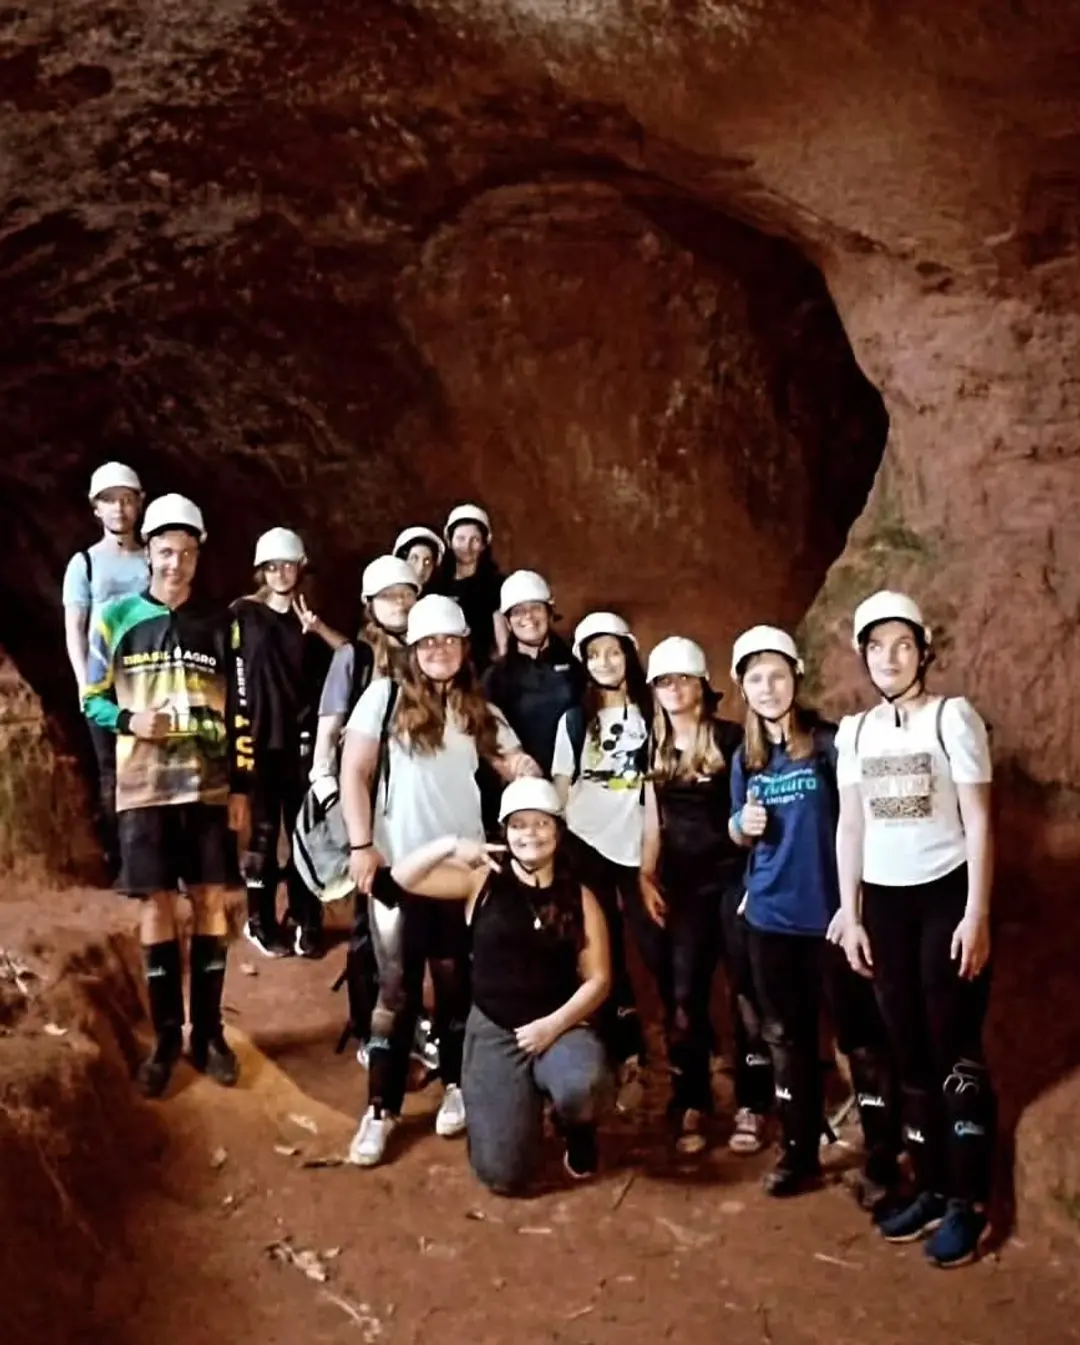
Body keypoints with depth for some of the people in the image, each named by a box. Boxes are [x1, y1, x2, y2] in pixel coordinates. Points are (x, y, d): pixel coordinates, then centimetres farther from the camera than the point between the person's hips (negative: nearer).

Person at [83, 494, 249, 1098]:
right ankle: (166, 1037, 16)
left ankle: (209, 1033, 16)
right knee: (157, 904, 4)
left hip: (210, 787, 1)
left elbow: (238, 710, 7)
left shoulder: (218, 626, 6)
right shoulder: (116, 618, 1)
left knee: (212, 902, 4)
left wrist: (241, 786, 2)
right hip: (144, 788, -1)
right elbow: (92, 698, 5)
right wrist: (128, 720, -16)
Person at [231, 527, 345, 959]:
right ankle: (261, 921, 12)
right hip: (260, 734, -2)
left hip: (303, 735, 2)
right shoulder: (244, 612, 3)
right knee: (264, 828, 3)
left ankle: (306, 922, 11)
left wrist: (318, 627, -16)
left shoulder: (310, 617, 10)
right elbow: (232, 672, -1)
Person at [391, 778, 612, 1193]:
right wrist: (450, 845, -20)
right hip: (493, 1031, 0)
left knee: (584, 1087, -36)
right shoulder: (483, 882, 2)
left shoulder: (579, 897, 2)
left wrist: (553, 1024, -14)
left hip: (561, 1027, 0)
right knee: (502, 1174, -9)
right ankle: (524, 1104, 27)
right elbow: (402, 876, -4)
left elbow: (598, 979, 0)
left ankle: (577, 1130, 4)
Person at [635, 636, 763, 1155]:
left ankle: (751, 1106, 9)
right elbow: (654, 818, 14)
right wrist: (646, 877, 8)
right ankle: (690, 1104, 15)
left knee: (746, 990, 0)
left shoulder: (731, 738, -5)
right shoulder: (655, 747, 9)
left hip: (734, 877, -4)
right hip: (682, 884, 4)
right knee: (683, 995, 5)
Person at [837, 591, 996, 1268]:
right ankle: (931, 1189, 20)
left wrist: (977, 914, -13)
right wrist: (850, 915, 7)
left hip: (945, 894, -4)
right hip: (883, 900, 4)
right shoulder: (855, 730, 8)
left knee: (955, 1050, -2)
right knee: (911, 1052, 9)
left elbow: (978, 820, -8)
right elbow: (850, 825, 10)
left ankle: (969, 1202, 9)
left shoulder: (953, 716, -6)